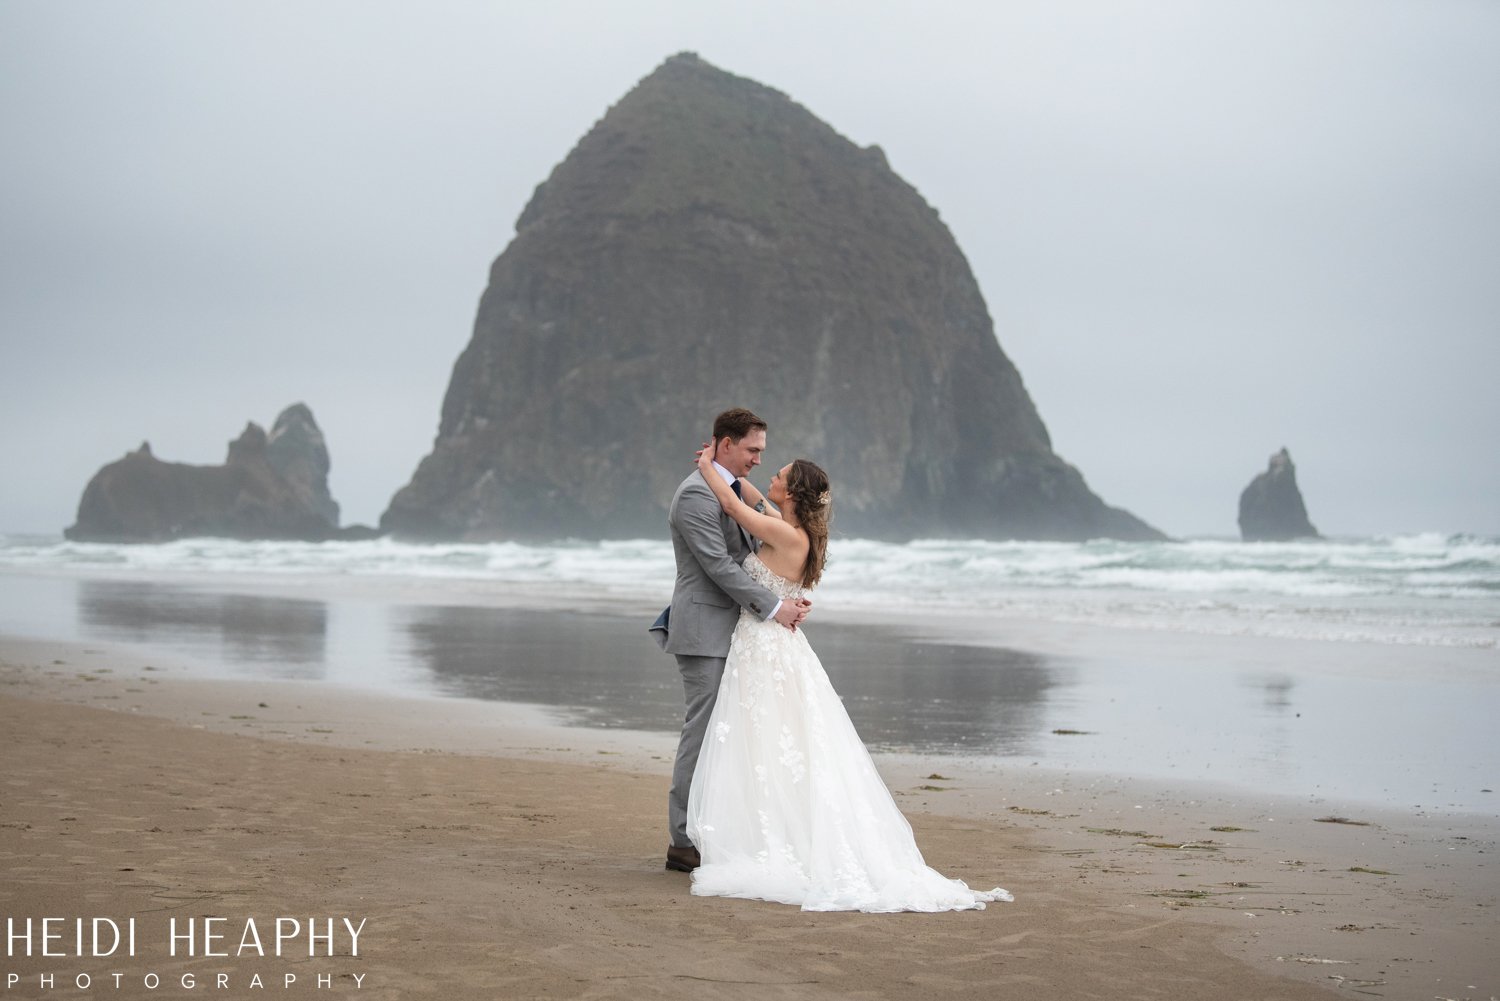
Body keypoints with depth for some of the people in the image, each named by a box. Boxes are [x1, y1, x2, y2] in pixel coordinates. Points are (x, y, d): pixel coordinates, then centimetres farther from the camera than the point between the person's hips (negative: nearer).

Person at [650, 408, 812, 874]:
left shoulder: (732, 491, 17)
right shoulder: (697, 494, -14)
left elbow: (751, 555, 19)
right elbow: (719, 565, -19)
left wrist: (790, 597, 4)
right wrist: (772, 607, -17)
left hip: (727, 633, 9)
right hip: (703, 631, -9)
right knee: (702, 732, -7)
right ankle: (684, 843, -2)